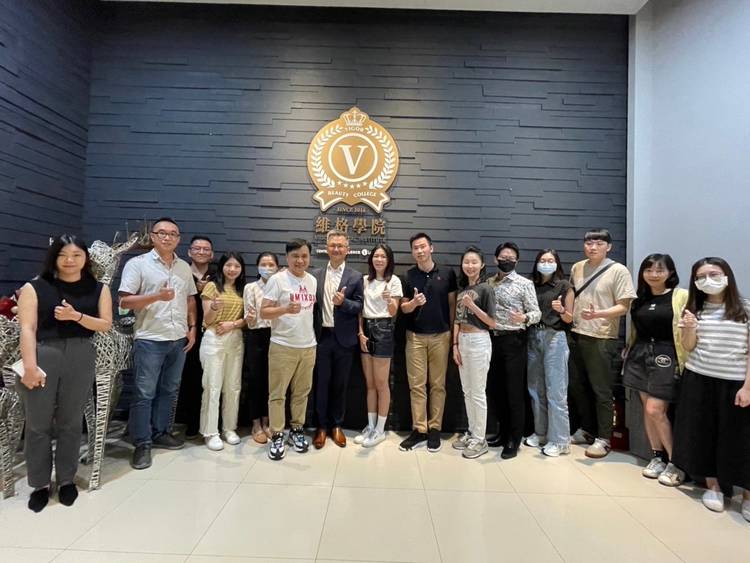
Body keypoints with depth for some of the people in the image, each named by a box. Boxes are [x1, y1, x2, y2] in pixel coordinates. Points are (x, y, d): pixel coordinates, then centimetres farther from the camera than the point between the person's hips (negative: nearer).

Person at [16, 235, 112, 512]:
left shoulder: (98, 289, 6)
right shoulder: (34, 287, 0)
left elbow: (106, 325, 3)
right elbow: (27, 328, -6)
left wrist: (77, 316, -14)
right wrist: (30, 366, -13)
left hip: (81, 357, 1)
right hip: (43, 354, -1)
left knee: (70, 422, 10)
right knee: (38, 423, 6)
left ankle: (67, 480, 26)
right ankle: (40, 484, 23)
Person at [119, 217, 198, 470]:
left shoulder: (184, 267, 10)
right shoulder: (137, 264, -5)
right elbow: (124, 302, -10)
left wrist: (193, 328, 7)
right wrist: (157, 296, -22)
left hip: (179, 339, 5)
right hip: (149, 340, -5)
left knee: (169, 391, 14)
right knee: (144, 394, 2)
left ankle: (160, 433, 29)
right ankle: (142, 444, 13)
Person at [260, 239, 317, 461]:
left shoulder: (313, 280, 9)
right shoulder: (277, 279, -8)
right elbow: (264, 312, -12)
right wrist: (286, 309, -28)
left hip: (308, 346, 5)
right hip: (282, 346, -5)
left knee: (301, 392, 13)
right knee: (278, 394, 3)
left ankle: (296, 430, 28)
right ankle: (277, 436, 15)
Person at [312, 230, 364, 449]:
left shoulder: (355, 277, 0)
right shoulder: (316, 275, 7)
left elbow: (359, 306, -3)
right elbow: (313, 304, 7)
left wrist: (343, 302, -20)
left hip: (344, 338, -1)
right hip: (322, 336, 1)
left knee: (340, 384, 10)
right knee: (321, 382, 9)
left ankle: (337, 425, 27)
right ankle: (322, 426, 24)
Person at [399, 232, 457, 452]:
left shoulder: (447, 274, 1)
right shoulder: (408, 276, 3)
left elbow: (452, 304, 6)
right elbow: (403, 307, 5)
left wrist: (453, 333, 1)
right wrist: (414, 302, -17)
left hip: (440, 336, 0)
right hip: (415, 336, 1)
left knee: (438, 385, 6)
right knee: (416, 385, 3)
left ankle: (434, 429, 17)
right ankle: (419, 430, 11)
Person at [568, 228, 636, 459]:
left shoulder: (618, 271, -8)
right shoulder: (577, 268, 8)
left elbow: (624, 306, -12)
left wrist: (597, 314, -26)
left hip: (601, 338, -6)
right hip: (577, 335, 6)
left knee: (601, 391, 3)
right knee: (577, 386, 16)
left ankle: (603, 439, 17)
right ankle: (586, 429, 33)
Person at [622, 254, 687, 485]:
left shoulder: (681, 296, -6)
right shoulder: (640, 298, 11)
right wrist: (630, 354, 18)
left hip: (665, 356, -6)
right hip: (640, 354, 6)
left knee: (655, 410, -8)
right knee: (647, 408, 10)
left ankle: (675, 462, 10)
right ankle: (658, 456, 25)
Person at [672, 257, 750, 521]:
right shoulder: (694, 309, 4)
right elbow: (688, 347, 5)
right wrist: (689, 329, -15)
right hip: (698, 380, 3)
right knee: (702, 433, 8)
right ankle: (713, 487, 23)